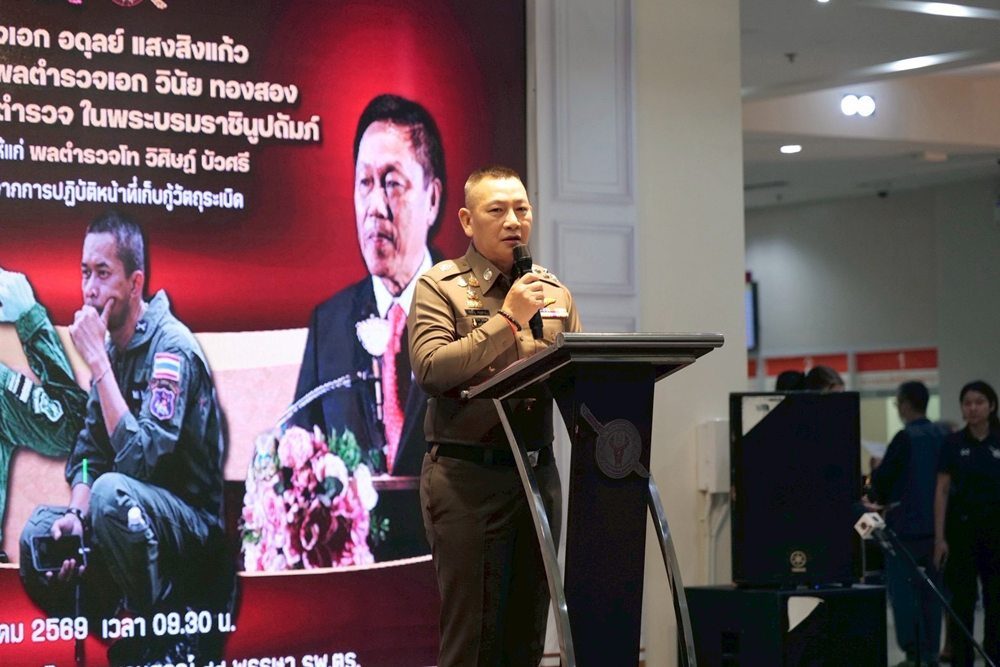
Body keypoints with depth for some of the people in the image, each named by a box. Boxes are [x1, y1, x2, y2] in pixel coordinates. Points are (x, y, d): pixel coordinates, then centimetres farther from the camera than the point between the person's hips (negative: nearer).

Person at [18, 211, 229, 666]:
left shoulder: (172, 348, -18)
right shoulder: (111, 348, 8)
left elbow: (142, 458, -28)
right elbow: (89, 453, 9)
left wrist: (98, 363, -26)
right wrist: (75, 514, -11)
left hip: (193, 527, -8)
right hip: (138, 521, 8)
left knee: (112, 493, -34)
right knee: (38, 533, -8)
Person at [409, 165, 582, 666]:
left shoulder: (553, 291, 15)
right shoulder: (441, 286, -1)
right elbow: (430, 367, -16)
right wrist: (507, 319, -15)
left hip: (538, 471, 5)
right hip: (467, 474, -5)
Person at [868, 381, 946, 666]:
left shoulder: (906, 438, -13)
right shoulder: (942, 436, 6)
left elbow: (883, 475, -11)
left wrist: (879, 498, 11)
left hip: (906, 524, -6)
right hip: (935, 523, 6)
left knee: (902, 589, -1)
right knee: (931, 591, 11)